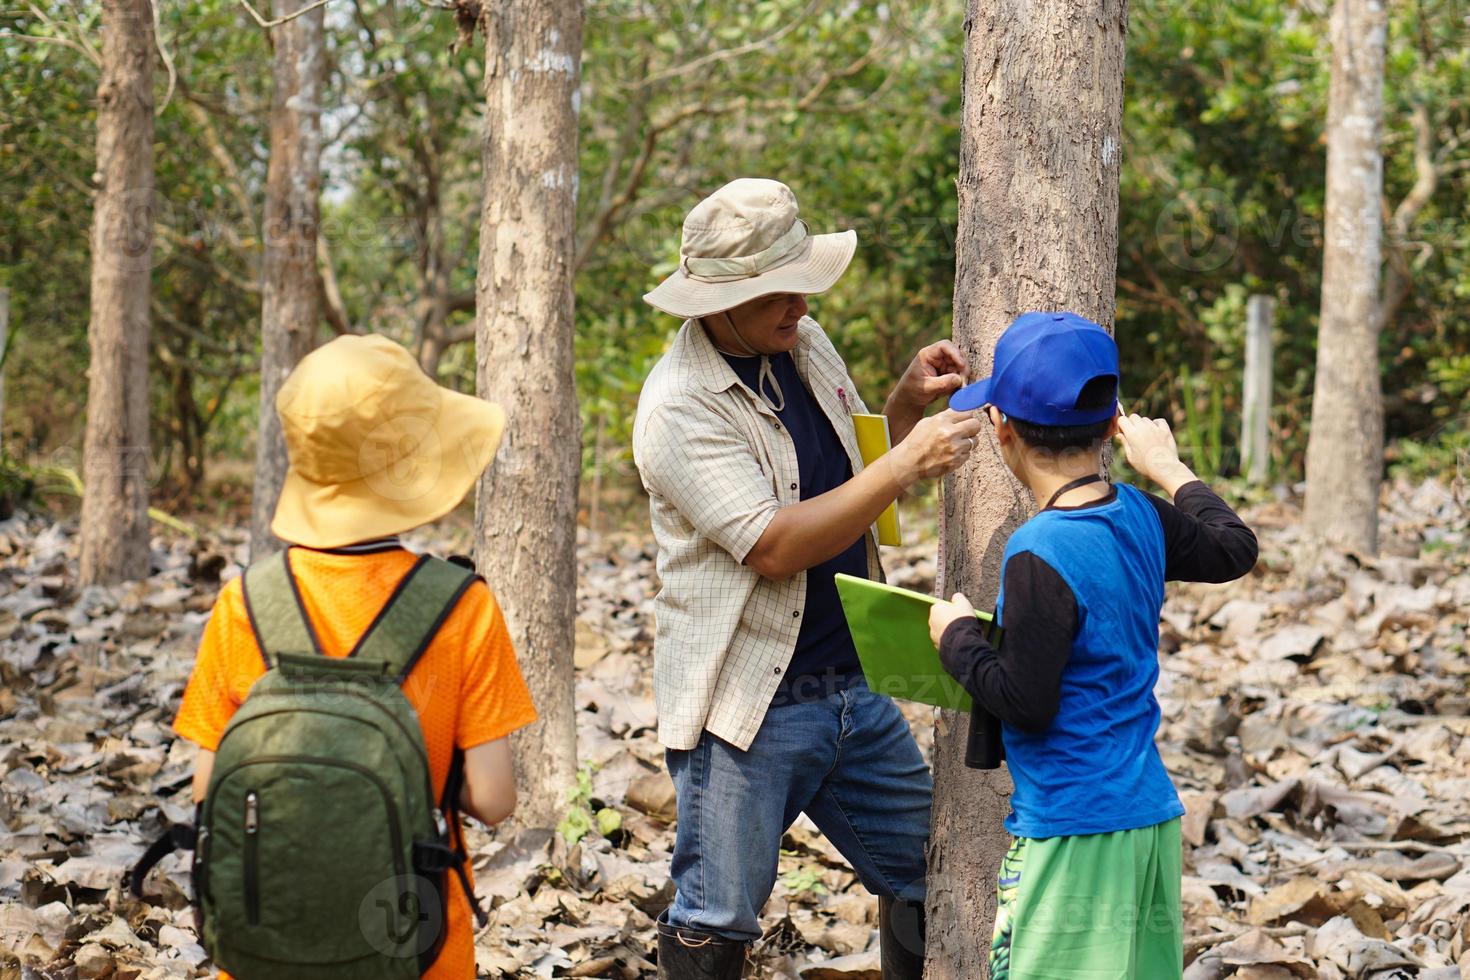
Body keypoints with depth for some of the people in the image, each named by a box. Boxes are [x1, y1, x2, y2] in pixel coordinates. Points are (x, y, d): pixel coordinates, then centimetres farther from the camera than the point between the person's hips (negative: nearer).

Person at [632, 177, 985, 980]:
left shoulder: (805, 344, 6)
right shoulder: (678, 408, -18)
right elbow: (774, 547, -25)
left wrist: (905, 406, 0)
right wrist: (906, 463, -26)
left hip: (854, 686, 7)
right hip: (749, 707, -7)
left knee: (928, 879, 12)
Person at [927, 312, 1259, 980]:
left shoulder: (1040, 554, -19)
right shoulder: (1141, 518, 4)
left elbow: (1025, 704, -17)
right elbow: (1235, 549, 24)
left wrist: (956, 638, -1)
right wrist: (1170, 468, 35)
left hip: (1073, 832, -9)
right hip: (1154, 818, 9)